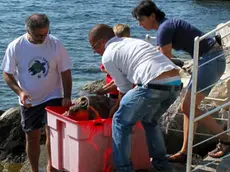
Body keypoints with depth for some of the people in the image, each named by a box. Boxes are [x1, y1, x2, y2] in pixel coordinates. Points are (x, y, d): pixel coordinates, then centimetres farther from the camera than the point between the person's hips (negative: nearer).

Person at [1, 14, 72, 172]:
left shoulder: (56, 44, -13)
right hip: (29, 101, 1)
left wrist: (67, 96, -13)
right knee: (32, 137, 10)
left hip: (53, 98, -1)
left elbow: (65, 72, -5)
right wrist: (20, 92, -20)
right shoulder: (15, 47, -13)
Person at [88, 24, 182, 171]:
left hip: (155, 85, -8)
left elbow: (125, 89, 12)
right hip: (175, 83, 8)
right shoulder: (132, 41, 32)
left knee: (121, 121, 11)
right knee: (149, 120, 31)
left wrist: (114, 110, 29)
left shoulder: (108, 56, 8)